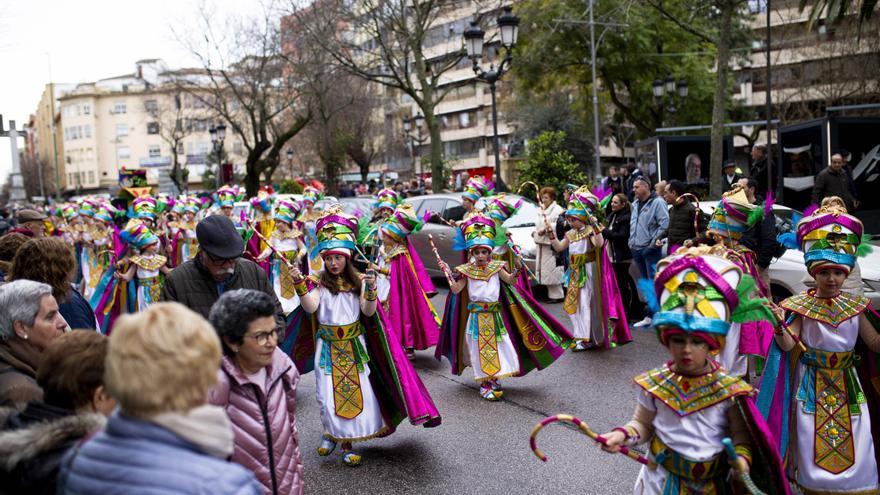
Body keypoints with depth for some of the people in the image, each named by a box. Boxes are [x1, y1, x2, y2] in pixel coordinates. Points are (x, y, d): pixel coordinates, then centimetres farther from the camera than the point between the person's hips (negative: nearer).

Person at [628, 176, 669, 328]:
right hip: (637, 249, 8)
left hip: (651, 250, -8)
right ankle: (648, 316, 20)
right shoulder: (635, 205, 15)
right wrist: (631, 240, 15)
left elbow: (664, 224, -16)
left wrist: (654, 242, -16)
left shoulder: (657, 203, -9)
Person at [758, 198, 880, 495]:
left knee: (854, 446, 5)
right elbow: (787, 345, -13)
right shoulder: (801, 306, -8)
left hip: (848, 386, 3)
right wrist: (779, 326, -32)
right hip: (813, 386, -3)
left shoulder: (854, 306, 1)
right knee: (814, 445, 4)